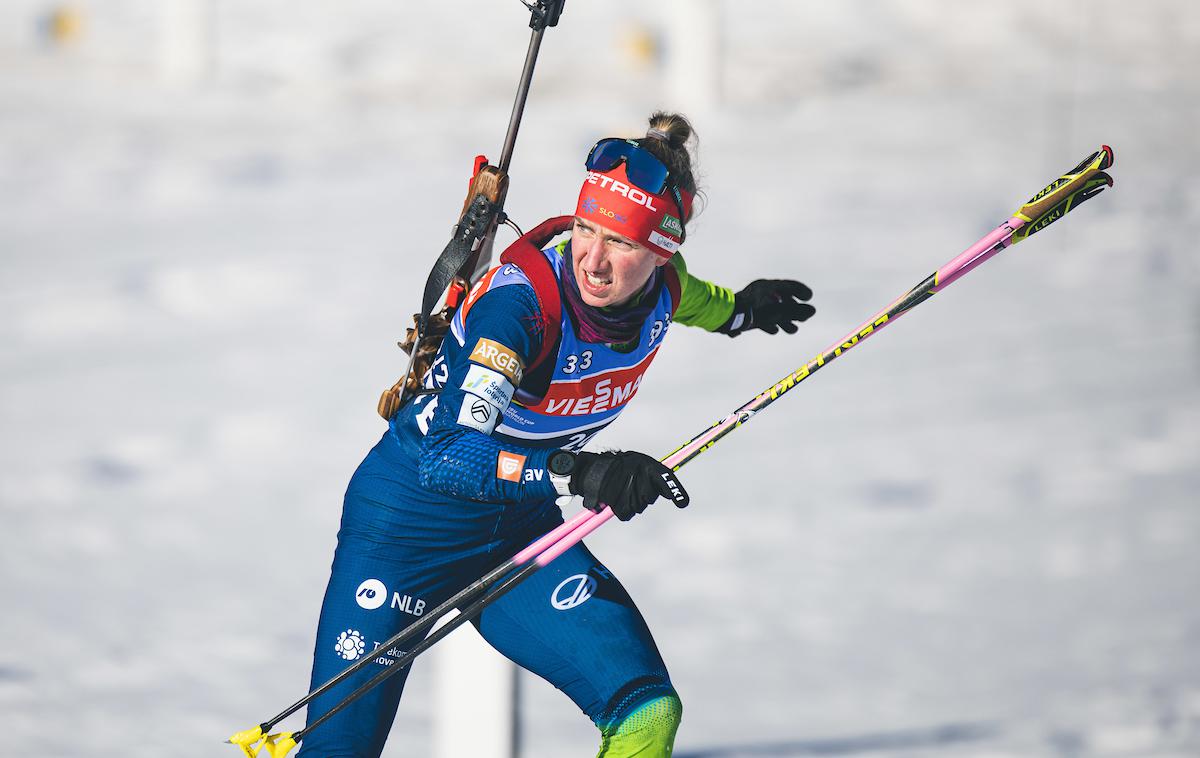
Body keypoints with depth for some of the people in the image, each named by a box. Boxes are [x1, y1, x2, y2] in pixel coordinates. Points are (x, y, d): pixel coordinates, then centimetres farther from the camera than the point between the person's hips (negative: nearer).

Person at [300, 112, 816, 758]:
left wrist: (737, 310, 25)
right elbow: (446, 456, -39)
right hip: (411, 520, -5)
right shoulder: (519, 298, -31)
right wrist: (576, 472, -49)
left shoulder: (662, 287, -11)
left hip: (523, 532, 5)